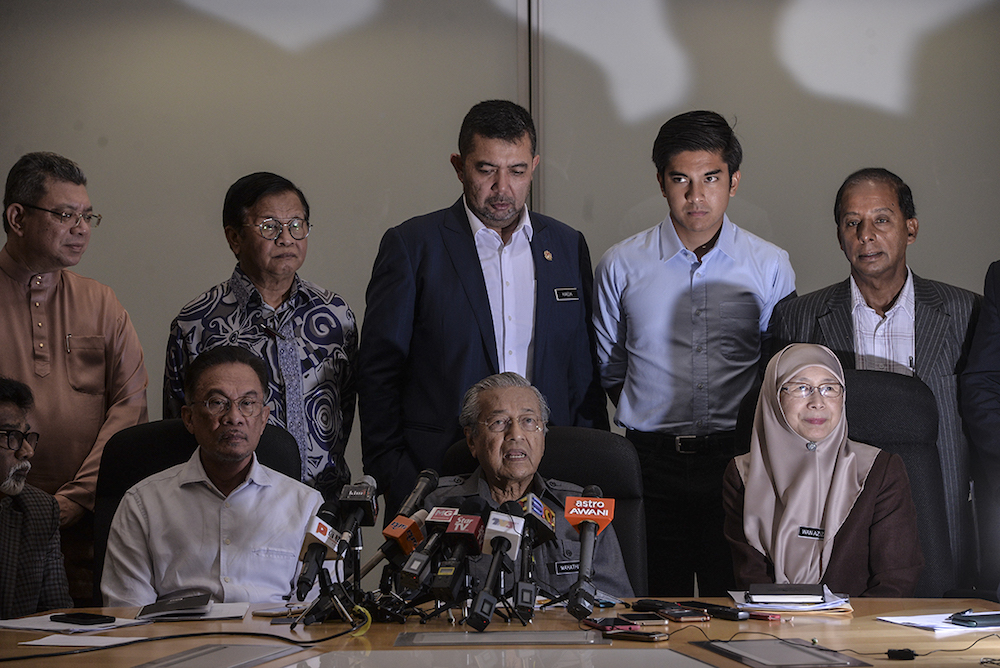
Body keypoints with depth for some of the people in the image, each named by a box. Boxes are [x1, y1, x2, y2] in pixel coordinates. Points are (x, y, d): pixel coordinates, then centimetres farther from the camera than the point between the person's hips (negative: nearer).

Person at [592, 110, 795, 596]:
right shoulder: (621, 265, 5)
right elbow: (608, 369, 14)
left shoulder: (771, 267, 4)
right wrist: (656, 416, 12)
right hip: (652, 461, 0)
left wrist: (745, 425, 6)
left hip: (738, 460, 0)